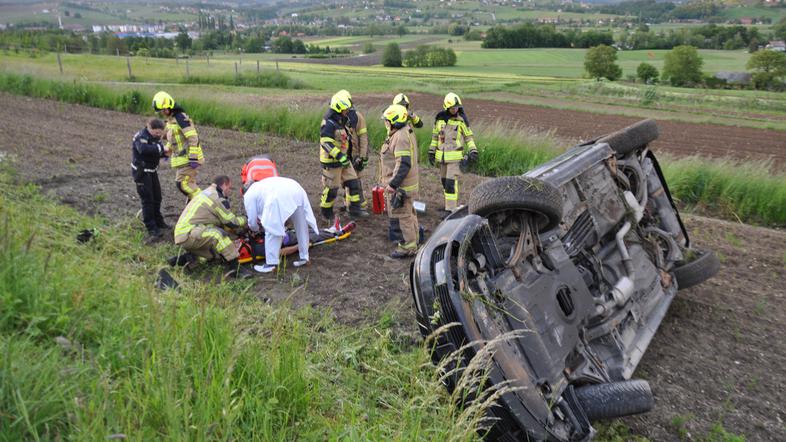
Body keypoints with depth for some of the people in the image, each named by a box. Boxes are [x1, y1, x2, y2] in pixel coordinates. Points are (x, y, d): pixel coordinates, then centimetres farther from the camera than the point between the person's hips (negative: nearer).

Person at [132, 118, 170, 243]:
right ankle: (152, 229, -8)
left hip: (152, 171, 8)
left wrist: (164, 153, -11)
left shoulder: (155, 137, 6)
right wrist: (160, 148, -34)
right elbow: (144, 149, -40)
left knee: (157, 197, 18)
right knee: (147, 200, -10)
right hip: (141, 172, -8)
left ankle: (158, 221, 36)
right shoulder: (141, 137, -20)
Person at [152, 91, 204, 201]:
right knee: (189, 183, 14)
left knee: (183, 183, -10)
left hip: (188, 158, -10)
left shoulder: (180, 118, -18)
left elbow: (193, 138, -24)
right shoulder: (170, 119, 13)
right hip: (181, 158, 10)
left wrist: (193, 158, -26)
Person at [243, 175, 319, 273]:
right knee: (301, 227, 19)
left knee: (272, 231, 5)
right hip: (297, 190, 7)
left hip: (280, 197, -7)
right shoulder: (261, 185, 43)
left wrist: (256, 229, 43)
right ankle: (304, 257, 30)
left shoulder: (248, 195, 22)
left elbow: (252, 221, 24)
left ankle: (271, 264, 7)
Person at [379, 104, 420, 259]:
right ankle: (413, 241, 32)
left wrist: (392, 184, -27)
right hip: (407, 183, 11)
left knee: (403, 215, -2)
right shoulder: (406, 132, 12)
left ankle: (408, 247, 6)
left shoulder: (401, 137, -22)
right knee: (409, 213, 19)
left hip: (400, 185, -11)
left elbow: (403, 164, -29)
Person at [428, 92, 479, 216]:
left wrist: (473, 152, -8)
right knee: (445, 181, 13)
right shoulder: (440, 118, 2)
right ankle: (454, 203, 29)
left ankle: (450, 210, -6)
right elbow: (435, 135, 11)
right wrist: (431, 152, 10)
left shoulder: (461, 119, -8)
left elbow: (468, 135, 0)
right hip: (442, 156, 5)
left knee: (451, 182, -10)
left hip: (456, 156, -5)